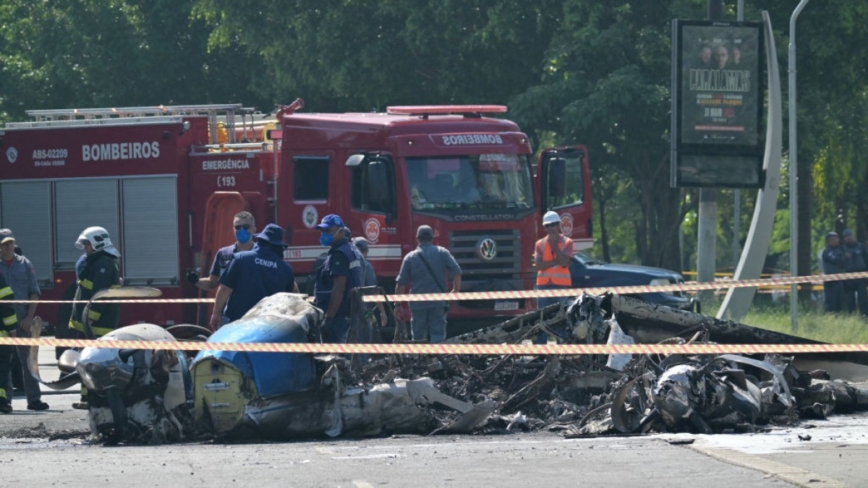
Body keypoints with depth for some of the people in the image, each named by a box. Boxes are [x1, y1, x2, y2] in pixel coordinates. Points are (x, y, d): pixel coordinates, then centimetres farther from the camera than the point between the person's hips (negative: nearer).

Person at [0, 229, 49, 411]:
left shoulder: (24, 264, 6)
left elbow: (34, 293, 6)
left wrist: (29, 317, -5)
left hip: (22, 321, 1)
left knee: (28, 360, 2)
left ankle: (34, 399, 5)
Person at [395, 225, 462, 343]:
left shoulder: (410, 257, 5)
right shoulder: (442, 253, 4)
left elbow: (401, 284, 4)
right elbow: (456, 271, -5)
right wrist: (456, 289, 7)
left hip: (418, 304, 1)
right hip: (438, 302, -1)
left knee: (418, 338, 9)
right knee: (438, 335, -3)